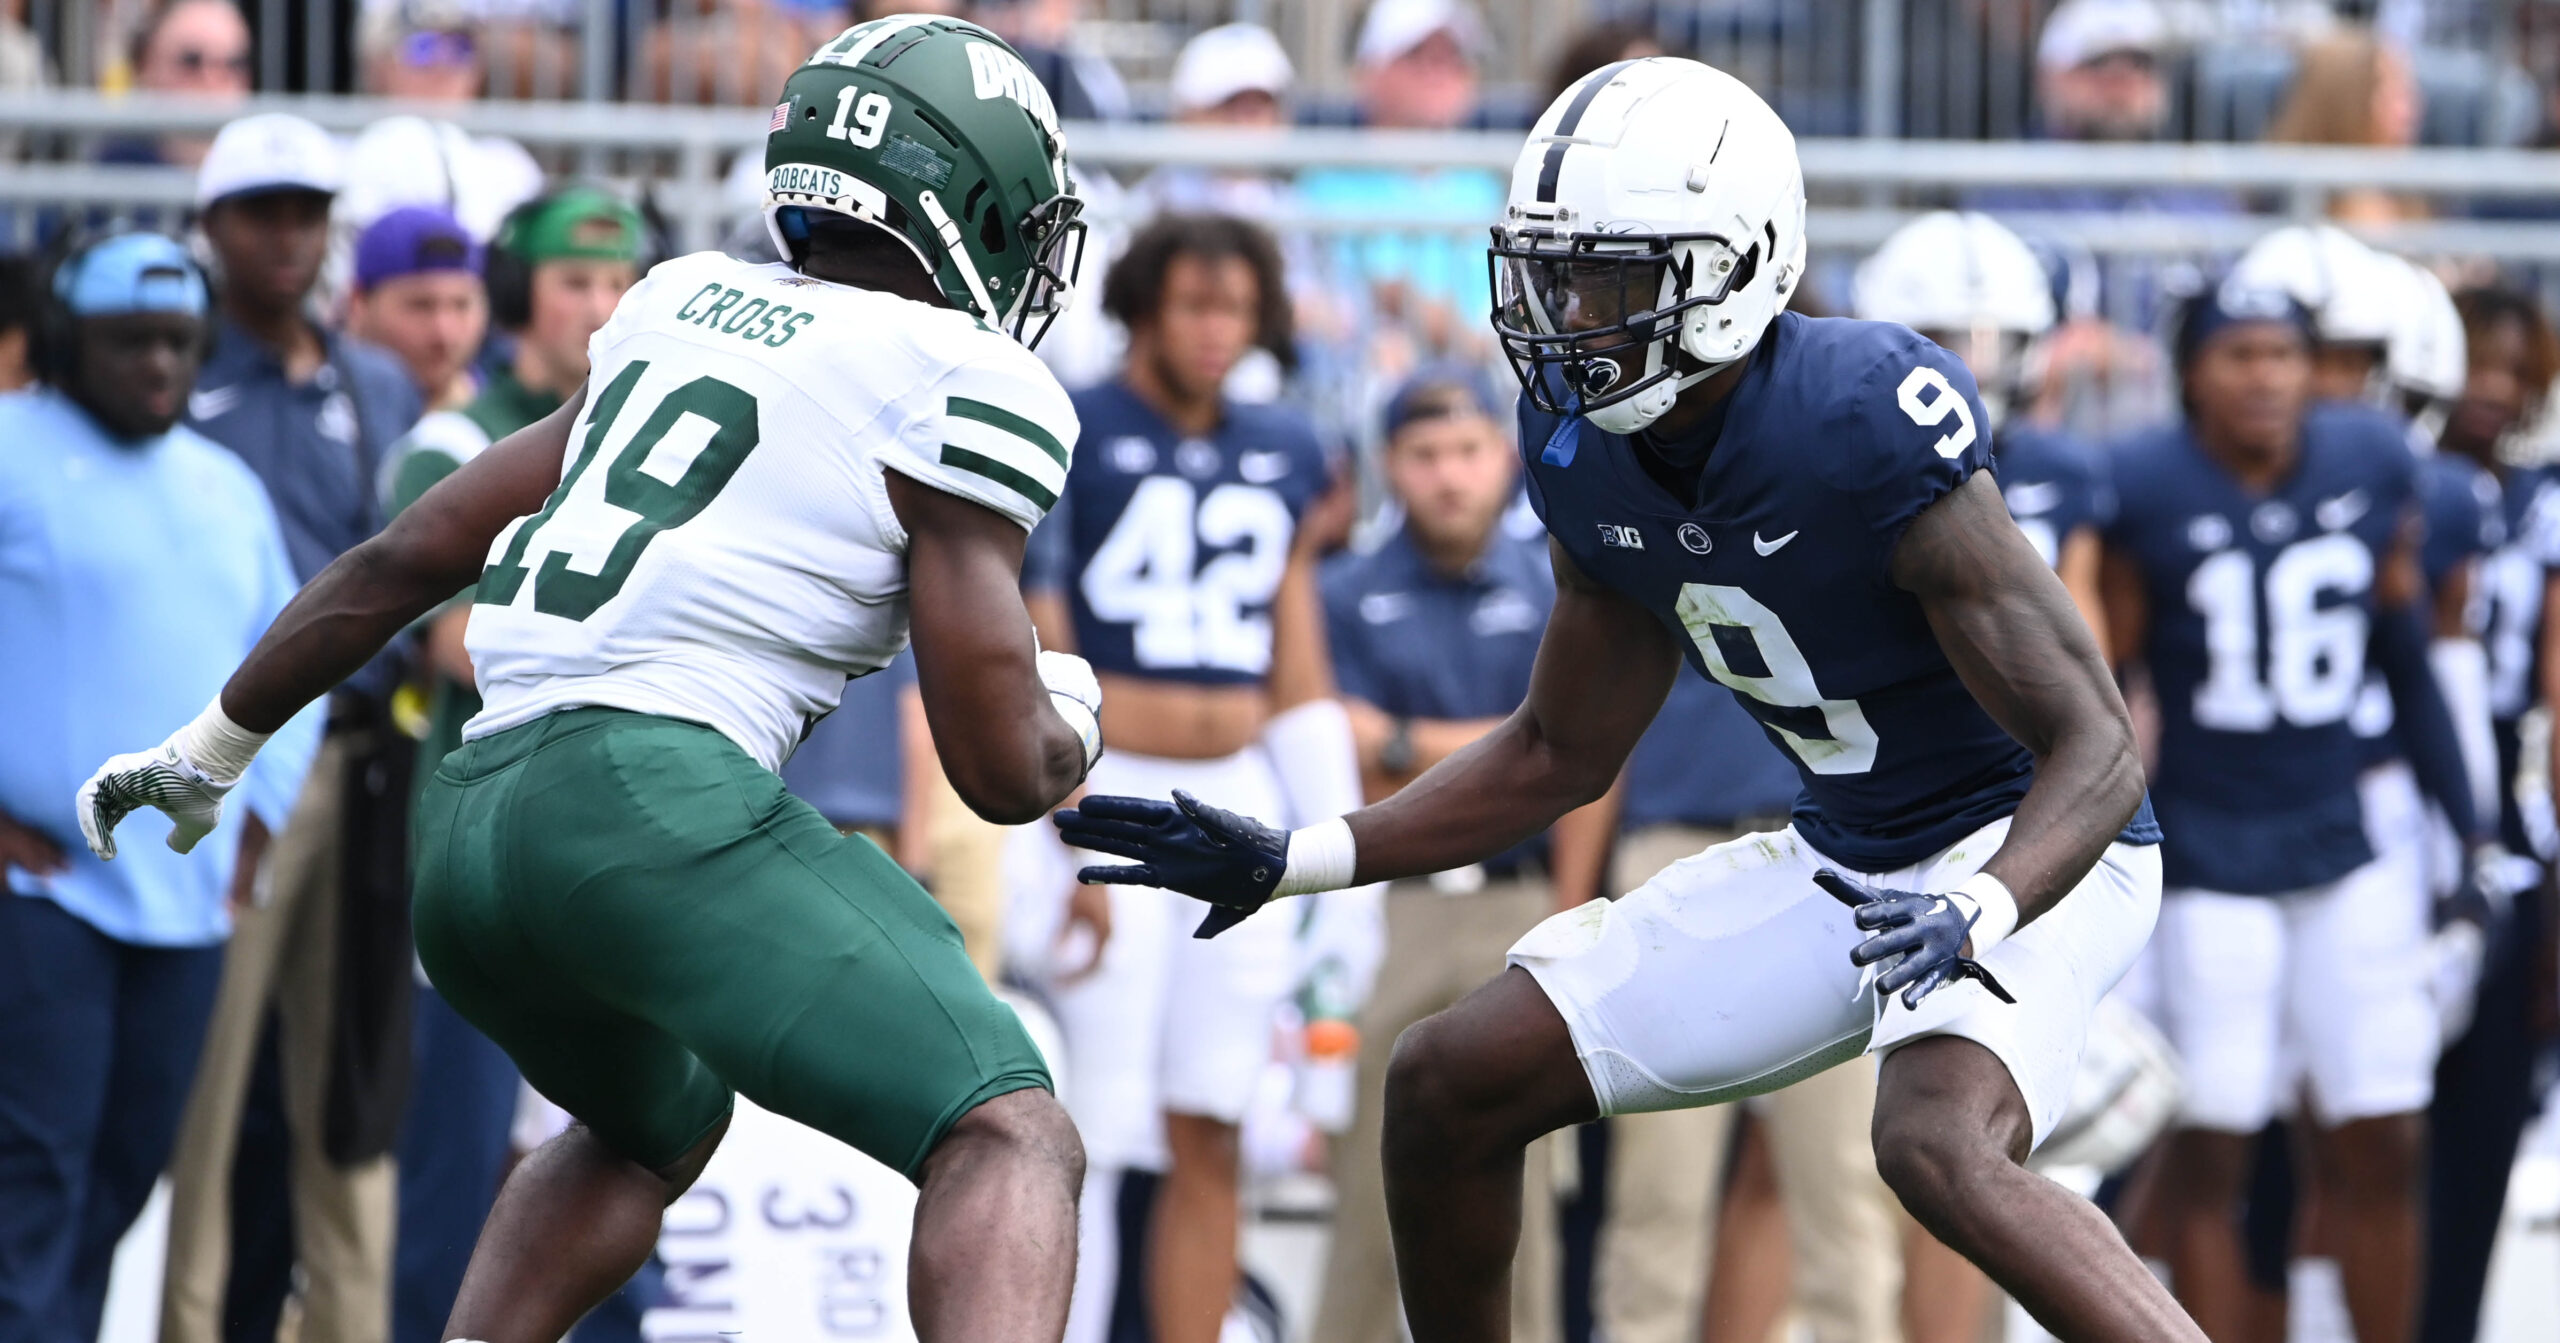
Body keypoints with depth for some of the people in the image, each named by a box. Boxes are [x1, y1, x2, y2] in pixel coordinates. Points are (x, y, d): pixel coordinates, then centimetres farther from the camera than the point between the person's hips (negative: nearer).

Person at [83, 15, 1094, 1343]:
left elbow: (405, 556, 28)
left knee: (656, 1125, 34)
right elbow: (1004, 771, 1)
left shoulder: (684, 309, 22)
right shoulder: (965, 389, 2)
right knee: (1011, 1143, -14)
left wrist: (212, 744, 41)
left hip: (465, 828, 8)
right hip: (652, 796, -8)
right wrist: (1070, 720, 25)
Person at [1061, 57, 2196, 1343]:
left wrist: (1973, 921, -44)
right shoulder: (1589, 454, -5)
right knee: (1448, 1086, 4)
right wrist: (1294, 862, 5)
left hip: (2025, 846, -8)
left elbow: (2098, 750, -26)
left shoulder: (1871, 433, -29)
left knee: (1939, 1150, -37)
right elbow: (1560, 754, 11)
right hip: (1844, 860, 8)